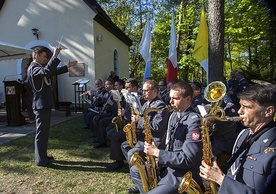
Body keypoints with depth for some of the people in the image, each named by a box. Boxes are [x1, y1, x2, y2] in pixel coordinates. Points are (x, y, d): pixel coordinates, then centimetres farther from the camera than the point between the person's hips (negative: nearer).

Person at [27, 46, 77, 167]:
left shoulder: (38, 67, 18)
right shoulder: (33, 68, -13)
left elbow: (53, 71, 27)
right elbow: (46, 71, -35)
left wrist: (67, 67, 23)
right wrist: (55, 56, -33)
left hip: (43, 104, 11)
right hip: (42, 104, -11)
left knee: (42, 131, 16)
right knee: (42, 131, -6)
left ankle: (41, 155, 28)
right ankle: (41, 160, 2)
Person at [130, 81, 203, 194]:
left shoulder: (194, 121, -22)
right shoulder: (174, 115, 8)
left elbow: (188, 159, -25)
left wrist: (157, 152, -21)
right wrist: (154, 150, -3)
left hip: (182, 175, -9)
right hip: (167, 165, 9)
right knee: (135, 171, 15)